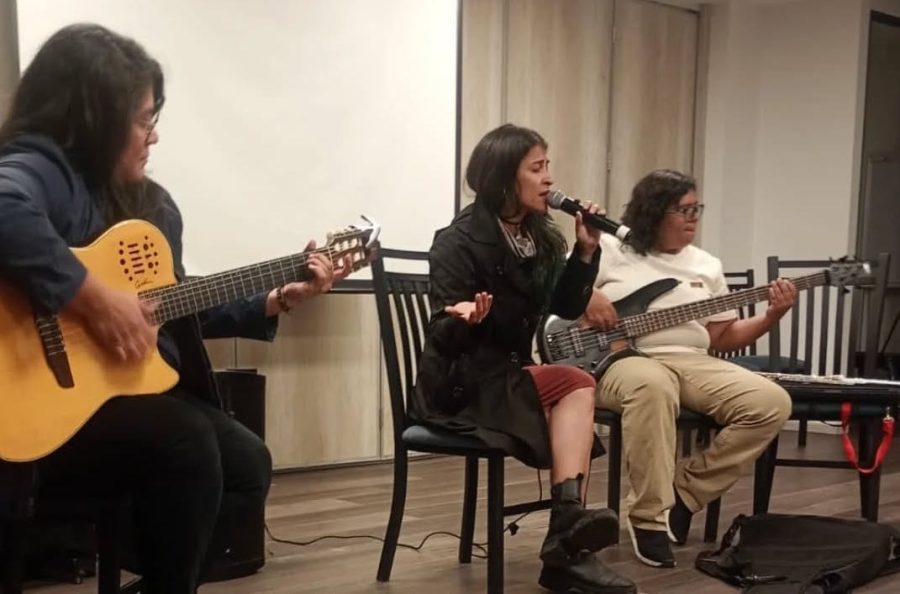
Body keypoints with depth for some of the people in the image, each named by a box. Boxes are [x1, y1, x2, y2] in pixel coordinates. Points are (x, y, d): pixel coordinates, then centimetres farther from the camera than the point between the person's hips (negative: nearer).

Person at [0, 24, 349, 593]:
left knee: (247, 463, -3)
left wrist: (274, 301, 11)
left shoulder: (149, 204, 12)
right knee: (184, 440, -26)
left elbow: (177, 310, 18)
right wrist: (95, 300, -35)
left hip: (130, 393, 9)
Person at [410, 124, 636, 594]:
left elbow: (566, 309, 10)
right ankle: (568, 540, -24)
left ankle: (567, 537, -31)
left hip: (506, 372, 7)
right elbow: (443, 338, -18)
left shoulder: (539, 237, 6)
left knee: (575, 394, -25)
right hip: (461, 383, -6)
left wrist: (585, 252, -3)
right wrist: (465, 320, -41)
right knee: (577, 387, -24)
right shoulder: (459, 242, -15)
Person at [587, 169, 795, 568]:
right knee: (653, 386, -43)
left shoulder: (706, 266, 18)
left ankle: (683, 492, -7)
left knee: (772, 403, -17)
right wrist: (586, 298, -13)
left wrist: (772, 317, 1)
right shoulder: (608, 250, 5)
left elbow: (723, 338, 16)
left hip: (692, 362, 6)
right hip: (623, 359, -5)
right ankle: (649, 518, -29)